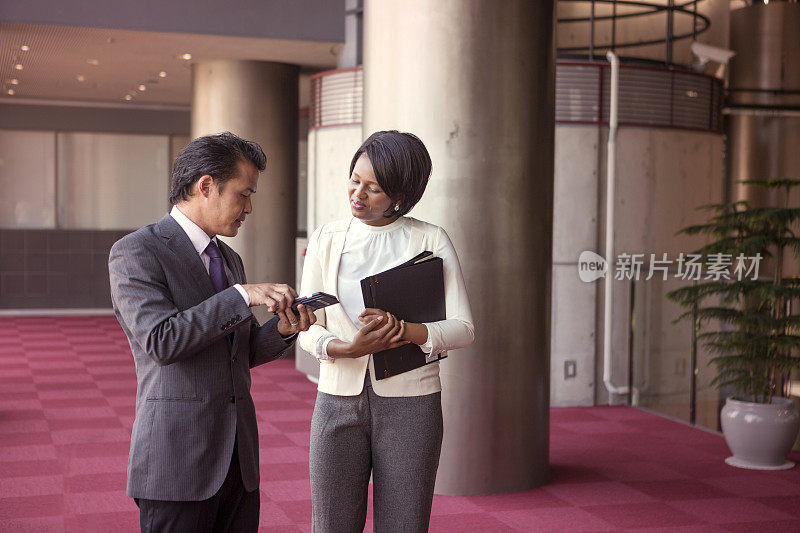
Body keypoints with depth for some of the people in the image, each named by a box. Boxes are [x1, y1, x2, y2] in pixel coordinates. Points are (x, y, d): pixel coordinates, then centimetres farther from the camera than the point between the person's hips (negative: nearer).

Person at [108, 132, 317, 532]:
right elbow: (162, 341, -21)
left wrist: (282, 330, 0)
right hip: (176, 460, -7)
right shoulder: (135, 252, -8)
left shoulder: (229, 259, 16)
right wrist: (242, 296, -21)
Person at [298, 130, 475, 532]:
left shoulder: (431, 241, -1)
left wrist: (405, 331, -23)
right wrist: (350, 349, -18)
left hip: (408, 405, -2)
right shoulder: (326, 240, 5)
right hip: (339, 402, 2)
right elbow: (306, 329, 3)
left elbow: (463, 328, -4)